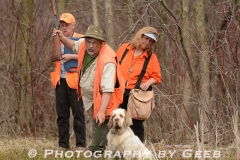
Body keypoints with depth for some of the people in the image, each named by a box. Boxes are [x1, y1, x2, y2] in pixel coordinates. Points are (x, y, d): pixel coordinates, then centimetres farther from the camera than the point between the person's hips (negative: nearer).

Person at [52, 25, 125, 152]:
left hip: (103, 98, -8)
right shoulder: (84, 45, -13)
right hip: (91, 95, 8)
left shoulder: (107, 61, -35)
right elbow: (74, 46, 17)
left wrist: (102, 111, -45)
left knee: (99, 124, -9)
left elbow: (107, 90, -39)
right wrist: (62, 38, 2)